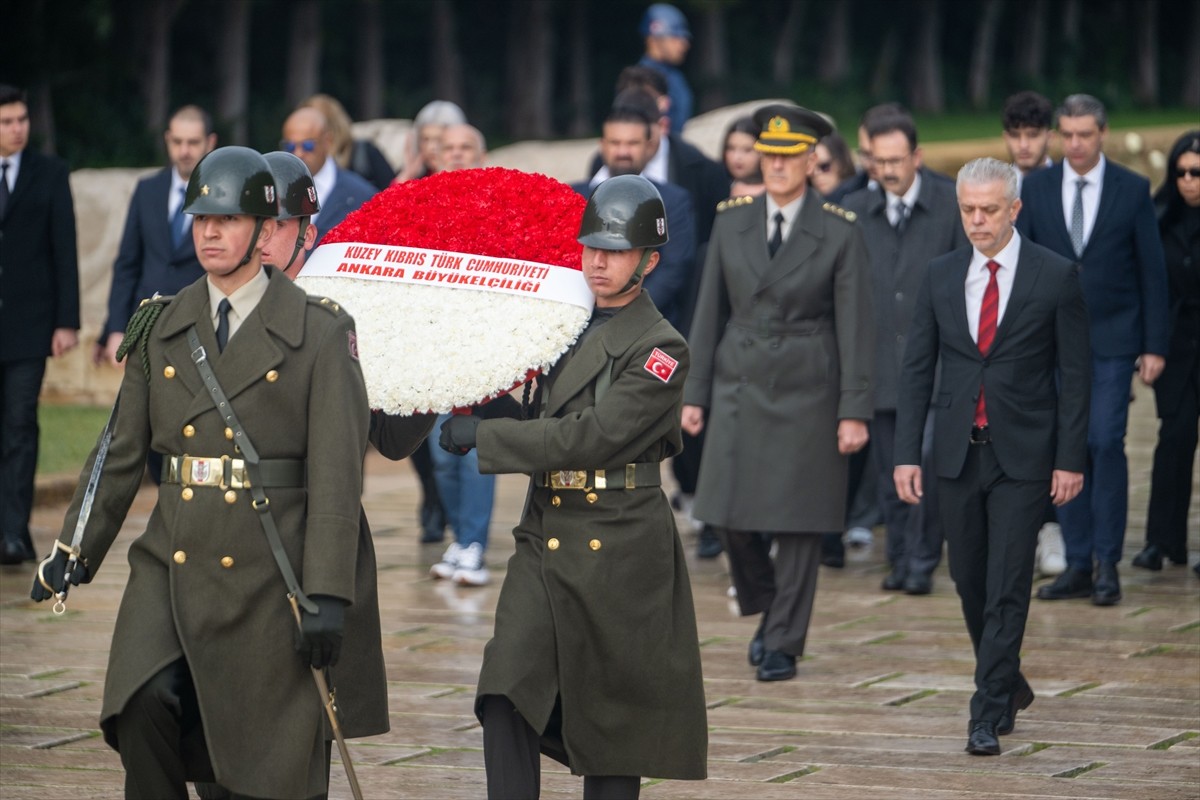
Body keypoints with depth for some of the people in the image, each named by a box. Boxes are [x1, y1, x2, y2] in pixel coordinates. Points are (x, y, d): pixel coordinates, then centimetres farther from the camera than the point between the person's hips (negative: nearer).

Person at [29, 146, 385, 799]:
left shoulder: (318, 333, -3)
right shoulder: (162, 328, 10)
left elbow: (336, 473, -8)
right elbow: (121, 451, 15)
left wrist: (327, 596, -15)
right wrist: (74, 551, 8)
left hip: (268, 574, -3)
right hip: (171, 565, 3)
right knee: (145, 703, -20)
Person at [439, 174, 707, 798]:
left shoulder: (659, 348, -9)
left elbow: (589, 437, -18)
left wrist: (481, 436, -16)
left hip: (619, 551, -5)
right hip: (544, 537, 5)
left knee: (613, 716, 3)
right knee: (506, 700, -9)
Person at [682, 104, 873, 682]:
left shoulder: (840, 235, -5)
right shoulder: (731, 225, 5)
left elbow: (855, 329, -5)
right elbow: (709, 313, 8)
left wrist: (854, 412, -10)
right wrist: (694, 394, 4)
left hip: (806, 391, -3)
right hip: (740, 386, 3)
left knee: (798, 521, -1)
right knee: (729, 515, 1)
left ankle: (783, 645, 10)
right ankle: (765, 609, 27)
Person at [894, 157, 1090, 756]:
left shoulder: (1056, 276, -4)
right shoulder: (940, 276, 5)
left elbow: (1074, 373, -3)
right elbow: (917, 369, 7)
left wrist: (1071, 459, -7)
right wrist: (907, 453, 0)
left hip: (1023, 458, -4)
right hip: (957, 453, 4)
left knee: (1007, 589, -7)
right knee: (970, 584, 12)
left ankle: (988, 715, -5)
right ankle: (1008, 685, 32)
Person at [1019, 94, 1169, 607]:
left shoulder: (1132, 190, 1)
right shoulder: (1035, 188, 5)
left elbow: (1152, 271, 2)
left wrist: (1155, 346, -1)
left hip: (1112, 339, -2)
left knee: (1105, 443, -11)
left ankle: (1107, 563, -4)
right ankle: (1077, 565, 7)